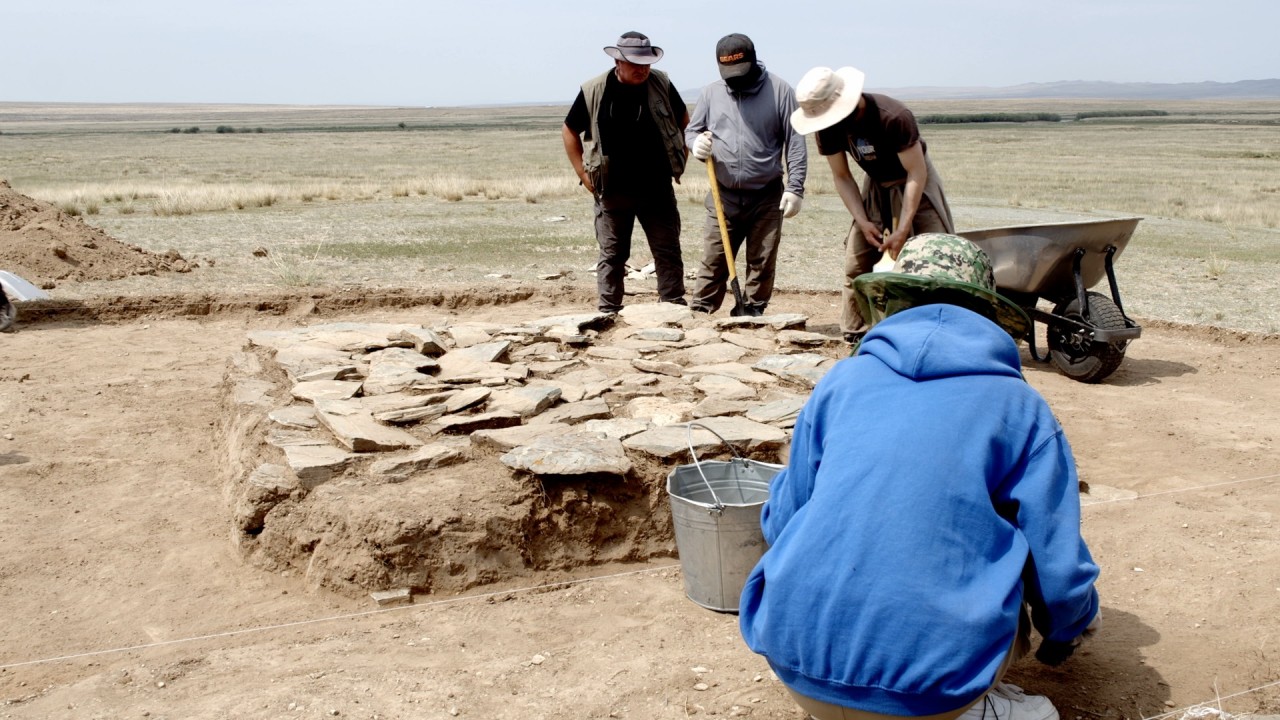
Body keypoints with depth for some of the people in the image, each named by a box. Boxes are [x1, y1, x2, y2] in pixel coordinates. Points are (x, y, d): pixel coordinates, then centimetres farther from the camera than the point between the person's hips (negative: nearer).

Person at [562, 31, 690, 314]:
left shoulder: (661, 84, -2)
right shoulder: (593, 91, -6)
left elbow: (684, 120, 15)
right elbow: (569, 131, 6)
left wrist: (679, 158, 8)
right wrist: (584, 174, 0)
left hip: (657, 188, 1)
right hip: (612, 191, -1)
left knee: (668, 251, 4)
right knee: (612, 254, 4)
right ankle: (608, 313, 11)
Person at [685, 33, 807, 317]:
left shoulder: (779, 90, -2)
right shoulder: (711, 93, 4)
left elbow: (795, 142, -3)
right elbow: (691, 130, 14)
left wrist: (795, 188, -9)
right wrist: (697, 143, -12)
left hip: (767, 197, -1)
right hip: (724, 196, 1)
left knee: (762, 263, 5)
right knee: (713, 260, 1)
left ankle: (752, 313, 15)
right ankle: (699, 313, 7)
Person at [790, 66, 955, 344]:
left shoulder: (894, 117, -33)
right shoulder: (827, 128, -18)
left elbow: (916, 172, -27)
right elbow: (841, 176, -6)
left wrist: (903, 230, -29)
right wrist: (863, 222, -17)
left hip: (915, 183, -5)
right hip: (876, 187, 5)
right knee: (856, 263, -2)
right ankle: (856, 335, 7)